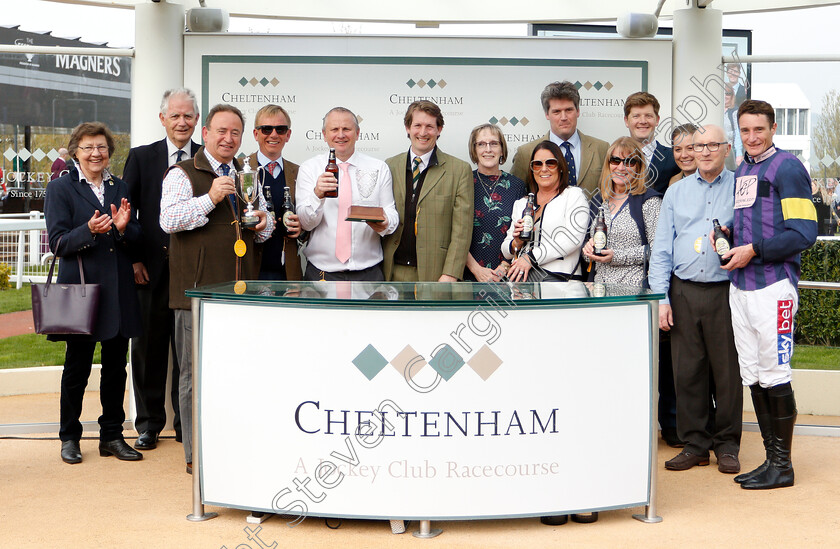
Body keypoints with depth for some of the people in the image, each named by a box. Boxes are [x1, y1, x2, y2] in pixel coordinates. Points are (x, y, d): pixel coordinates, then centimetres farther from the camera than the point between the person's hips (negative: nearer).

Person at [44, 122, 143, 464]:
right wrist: (89, 230, -24)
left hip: (119, 291, 4)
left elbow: (136, 240, 11)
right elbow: (57, 243, -7)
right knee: (77, 366, 4)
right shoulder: (61, 188, 1)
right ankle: (69, 437, 19)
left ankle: (112, 436, 20)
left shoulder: (120, 188, 13)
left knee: (116, 365, 9)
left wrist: (124, 228, -11)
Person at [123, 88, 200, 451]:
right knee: (148, 347, 8)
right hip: (151, 268, 1)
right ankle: (149, 424, 20)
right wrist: (133, 258, -3)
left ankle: (188, 423, 18)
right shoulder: (141, 157, 6)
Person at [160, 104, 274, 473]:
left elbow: (264, 226, 28)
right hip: (199, 290, -6)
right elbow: (169, 220, -13)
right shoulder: (182, 174, 1)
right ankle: (197, 454, 8)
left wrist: (263, 223, 5)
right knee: (197, 373, -1)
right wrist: (209, 198, -22)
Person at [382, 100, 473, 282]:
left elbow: (462, 229, -4)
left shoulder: (460, 170, 1)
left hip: (434, 273, -3)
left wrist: (450, 274, -11)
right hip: (394, 272, 3)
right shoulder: (390, 166, 11)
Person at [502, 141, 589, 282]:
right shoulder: (521, 204, 23)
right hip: (520, 275, 4)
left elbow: (573, 238, -8)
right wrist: (517, 242, -3)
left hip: (559, 275, -3)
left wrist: (531, 257, -14)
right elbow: (506, 252, 21)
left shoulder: (574, 195, 9)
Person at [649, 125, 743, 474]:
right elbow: (661, 248, 11)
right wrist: (661, 298, 2)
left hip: (725, 290, -2)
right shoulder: (677, 192, 14)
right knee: (687, 370, 4)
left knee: (727, 370, 1)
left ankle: (727, 445, 14)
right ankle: (694, 444, 15)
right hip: (683, 292, 2)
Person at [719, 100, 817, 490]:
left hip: (773, 285, -7)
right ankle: (771, 458, 19)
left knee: (774, 375, -3)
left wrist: (754, 250, -14)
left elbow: (803, 234, -13)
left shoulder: (787, 168, -6)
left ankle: (783, 465, 7)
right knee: (753, 376, 9)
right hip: (739, 285, 8)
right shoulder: (740, 171, 17)